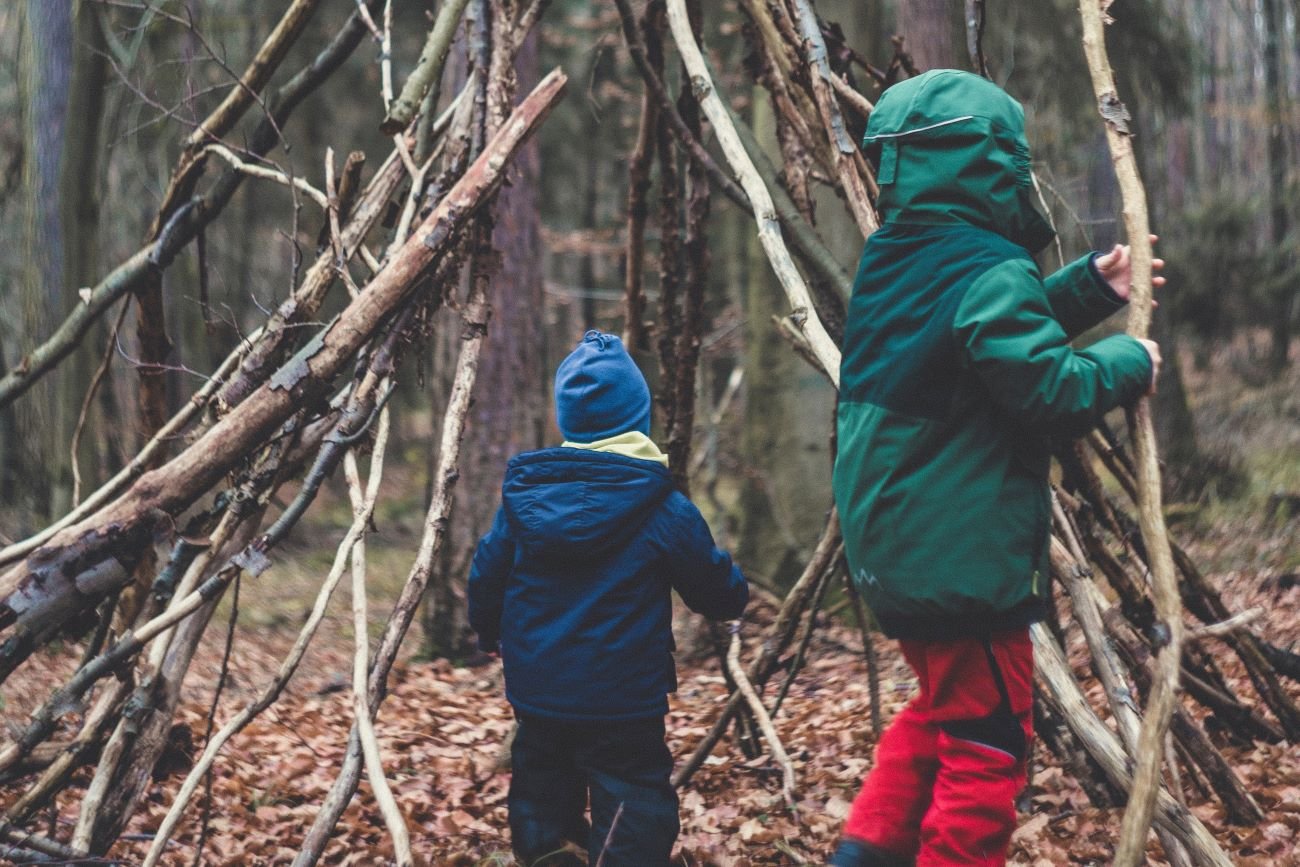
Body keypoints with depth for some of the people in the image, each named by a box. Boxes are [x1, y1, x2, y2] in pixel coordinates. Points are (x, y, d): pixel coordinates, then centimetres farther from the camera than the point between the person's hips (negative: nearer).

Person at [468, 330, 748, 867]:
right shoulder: (664, 511, -12)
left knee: (542, 807, 20)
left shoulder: (523, 495, -1)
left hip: (536, 695, 5)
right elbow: (721, 595, -1)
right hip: (622, 702, -4)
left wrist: (491, 636, 29)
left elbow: (485, 580, 8)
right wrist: (735, 593, 23)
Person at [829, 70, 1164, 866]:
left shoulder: (895, 260, 10)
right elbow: (1051, 390, -24)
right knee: (986, 744, 2)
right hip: (964, 555, -9)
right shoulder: (989, 271, -19)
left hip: (894, 545, 9)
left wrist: (1089, 289, 14)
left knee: (941, 708, 25)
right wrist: (1128, 361, -7)